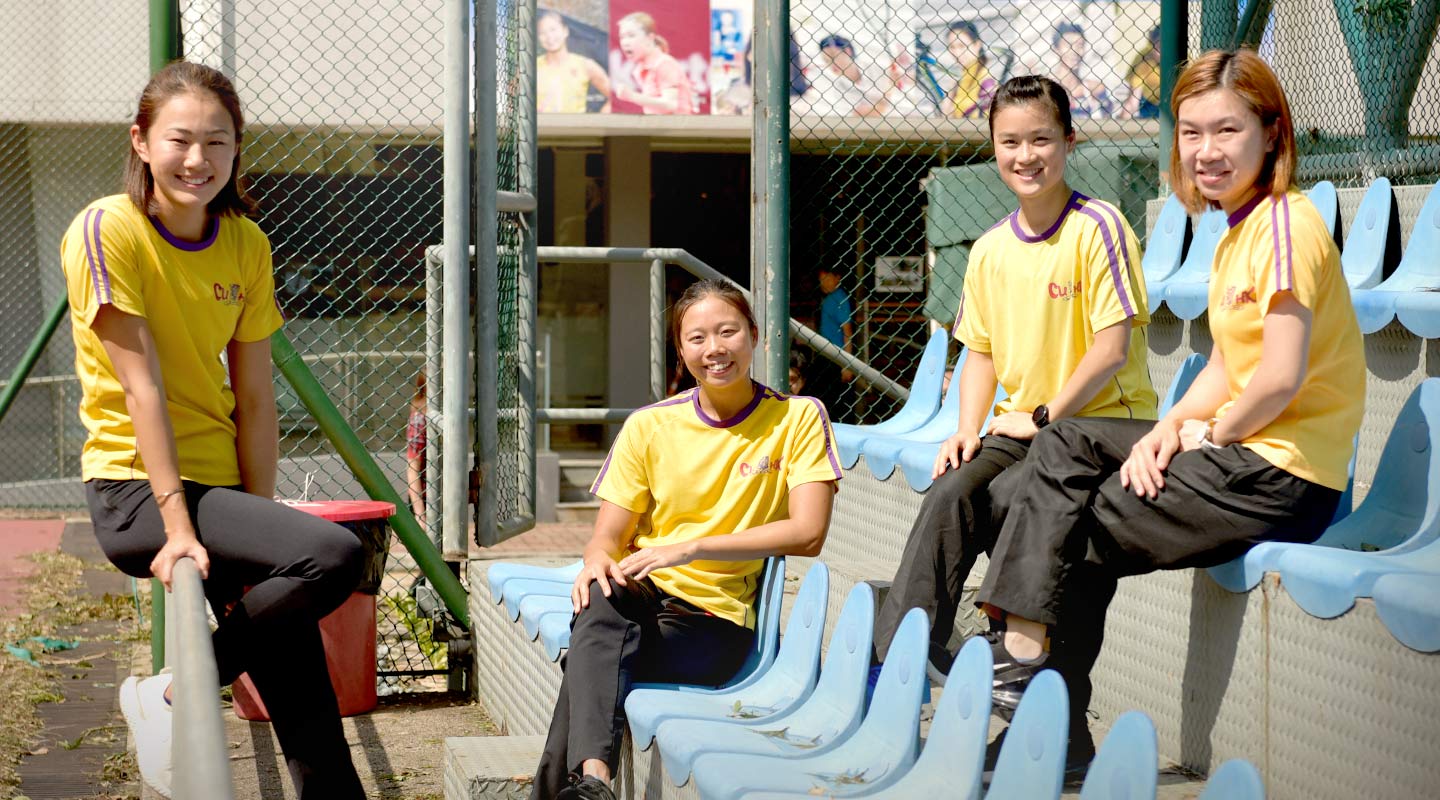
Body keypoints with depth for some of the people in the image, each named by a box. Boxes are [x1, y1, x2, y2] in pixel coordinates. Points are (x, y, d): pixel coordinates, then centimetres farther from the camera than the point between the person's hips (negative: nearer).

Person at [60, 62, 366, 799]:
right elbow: (142, 385, -16)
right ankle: (175, 694, -9)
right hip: (136, 492, -6)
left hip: (216, 486, 6)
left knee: (307, 703, -1)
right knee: (334, 554, -26)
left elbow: (254, 400, 3)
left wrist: (259, 522, -4)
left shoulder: (246, 245, 5)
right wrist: (177, 524, -20)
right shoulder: (108, 230, -12)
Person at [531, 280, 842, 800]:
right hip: (642, 595, 2)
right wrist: (597, 561, -17)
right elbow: (609, 537, 10)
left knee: (589, 662, -32)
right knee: (602, 595, -37)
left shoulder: (797, 419, 3)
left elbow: (808, 533, -9)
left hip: (718, 619, -2)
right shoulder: (649, 426, 11)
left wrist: (693, 548, -17)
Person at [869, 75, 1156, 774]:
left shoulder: (1096, 227, -10)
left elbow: (1113, 348, -14)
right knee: (950, 492, -22)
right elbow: (981, 349, 16)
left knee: (1001, 503, -29)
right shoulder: (990, 250, 10)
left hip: (1103, 423, -5)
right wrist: (968, 429, -1)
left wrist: (1043, 417, -13)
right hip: (1021, 429, 5)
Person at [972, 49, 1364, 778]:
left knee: (1082, 538, -2)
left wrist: (1210, 433, -8)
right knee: (1063, 447, 7)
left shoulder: (1286, 225, -16)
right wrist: (1172, 426, -3)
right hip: (1235, 446, 10)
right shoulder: (1236, 230, 17)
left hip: (1282, 473, -10)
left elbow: (1280, 378, -23)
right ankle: (1023, 649, -3)